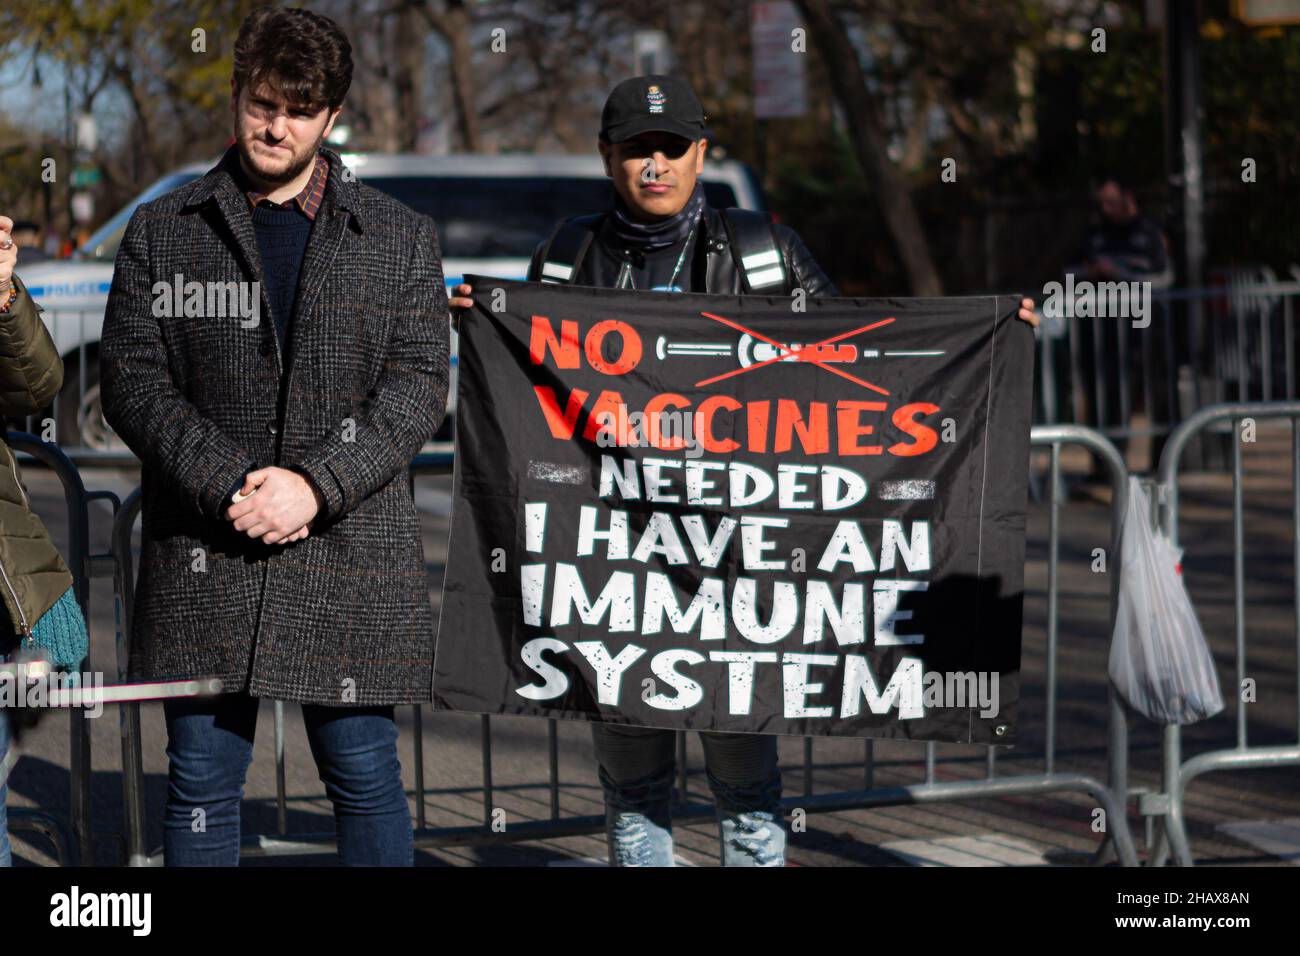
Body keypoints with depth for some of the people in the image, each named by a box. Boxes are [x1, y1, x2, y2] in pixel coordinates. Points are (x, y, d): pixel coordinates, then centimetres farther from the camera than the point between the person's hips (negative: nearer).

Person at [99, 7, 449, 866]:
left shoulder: (400, 238, 9)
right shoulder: (162, 232, 8)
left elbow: (418, 386, 0)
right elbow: (133, 381, 1)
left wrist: (315, 484, -13)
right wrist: (227, 488, -13)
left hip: (351, 558, 0)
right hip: (204, 554, 0)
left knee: (365, 777, 3)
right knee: (202, 781, 4)